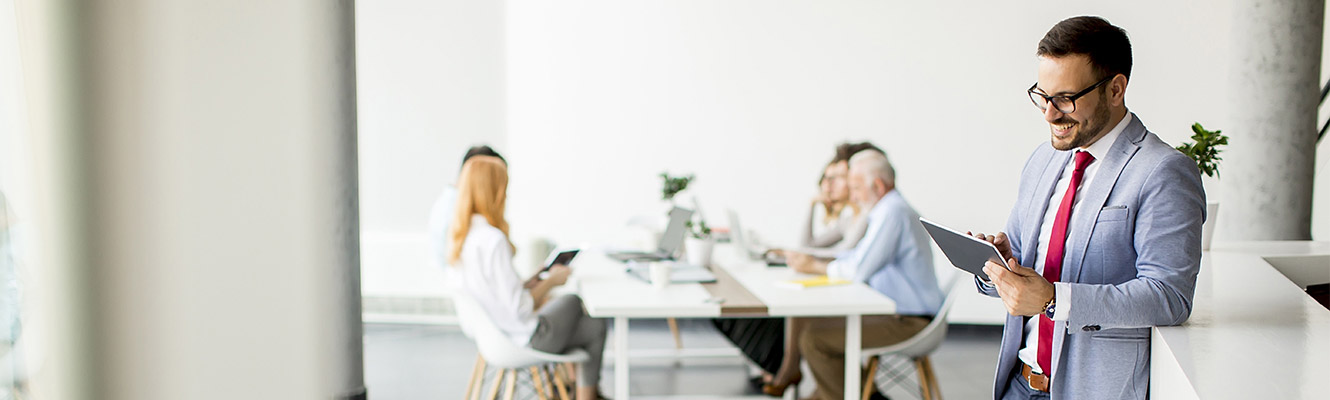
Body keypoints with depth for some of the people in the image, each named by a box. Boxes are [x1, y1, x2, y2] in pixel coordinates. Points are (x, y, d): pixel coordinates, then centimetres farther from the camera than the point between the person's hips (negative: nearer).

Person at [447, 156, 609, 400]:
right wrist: (551, 281, -13)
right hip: (524, 338, -8)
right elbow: (521, 310, -28)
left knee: (573, 301, 29)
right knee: (595, 328, 17)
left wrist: (527, 283, 4)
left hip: (490, 328, 8)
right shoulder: (493, 240, -31)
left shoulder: (458, 234, -4)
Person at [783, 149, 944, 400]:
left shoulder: (892, 212, -19)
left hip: (906, 322, -11)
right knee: (815, 320, 17)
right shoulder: (890, 208, 15)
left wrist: (815, 266, -7)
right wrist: (817, 262, 5)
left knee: (813, 340, -18)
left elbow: (860, 269, -21)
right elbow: (860, 256, 18)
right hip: (897, 311, 11)